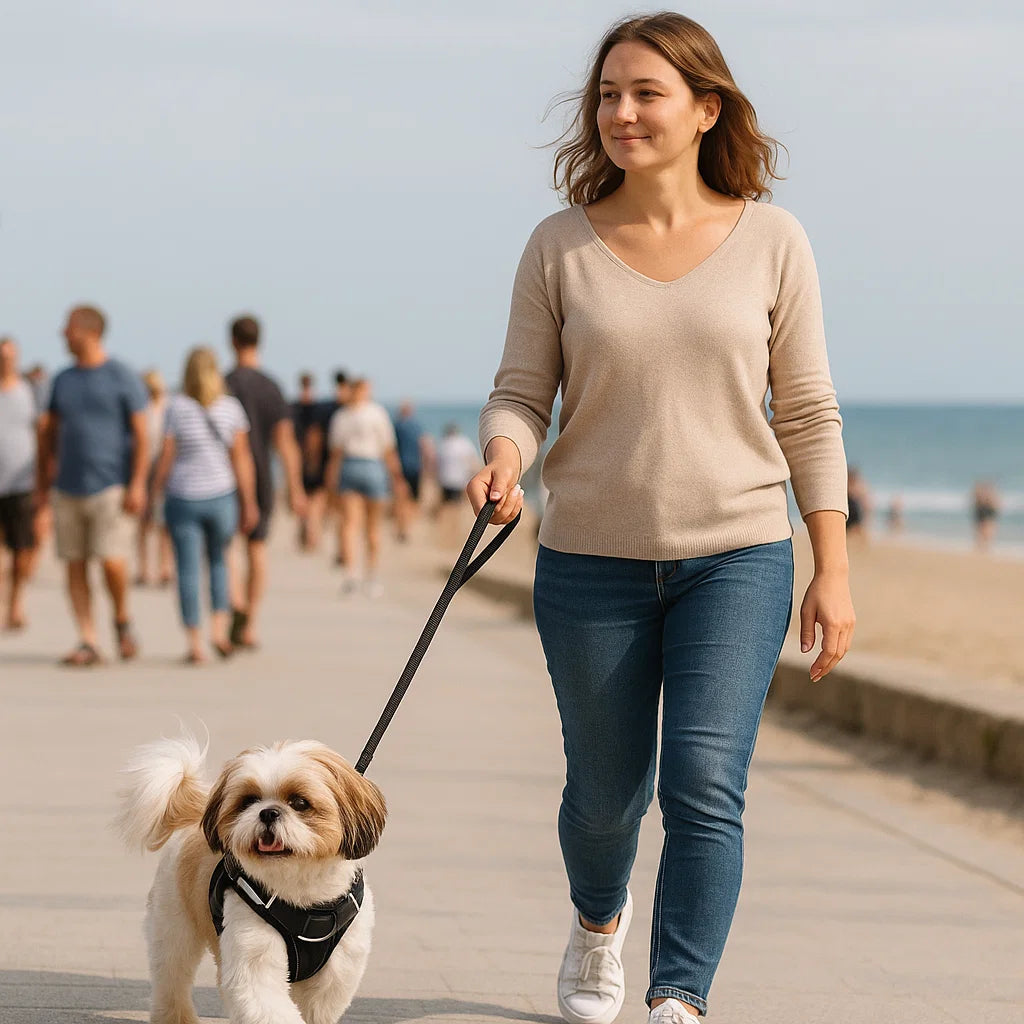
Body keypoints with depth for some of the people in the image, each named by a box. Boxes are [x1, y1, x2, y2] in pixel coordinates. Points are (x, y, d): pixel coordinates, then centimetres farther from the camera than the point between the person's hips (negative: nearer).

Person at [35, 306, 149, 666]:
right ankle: (88, 643, 5)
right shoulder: (63, 380, 11)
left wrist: (138, 485, -15)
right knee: (75, 566, 1)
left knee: (111, 562, -14)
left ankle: (122, 620, 12)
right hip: (68, 490, 5)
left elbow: (142, 434, -6)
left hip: (111, 487, -5)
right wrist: (41, 484, 13)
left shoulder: (123, 379, -4)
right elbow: (50, 433, 17)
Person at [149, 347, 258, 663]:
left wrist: (155, 494, 5)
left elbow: (166, 457, -6)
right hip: (221, 496, 2)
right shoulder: (231, 407, -1)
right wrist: (249, 503, 4)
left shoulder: (177, 407, -7)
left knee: (188, 569, 2)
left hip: (182, 498, -2)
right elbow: (242, 459, -1)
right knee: (218, 561, 20)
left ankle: (194, 643, -1)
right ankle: (219, 627, 4)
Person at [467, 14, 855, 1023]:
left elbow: (807, 414, 2)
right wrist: (503, 458, -22)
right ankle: (598, 920, 45)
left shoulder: (770, 241, -1)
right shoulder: (560, 248, 0)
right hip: (592, 560, 1)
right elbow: (521, 392, 2)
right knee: (606, 789, 13)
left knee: (705, 783, -15)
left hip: (736, 555, -1)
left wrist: (833, 570, -1)